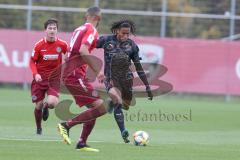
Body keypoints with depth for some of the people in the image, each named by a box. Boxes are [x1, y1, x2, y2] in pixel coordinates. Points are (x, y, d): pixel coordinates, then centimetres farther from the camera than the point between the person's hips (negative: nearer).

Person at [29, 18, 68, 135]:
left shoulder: (62, 45, -7)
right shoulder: (39, 45, -9)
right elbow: (32, 61, -1)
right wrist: (35, 74, -16)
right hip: (40, 78, 0)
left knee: (52, 103, -22)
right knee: (38, 105, 3)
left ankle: (46, 107, 18)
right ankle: (38, 128, 30)